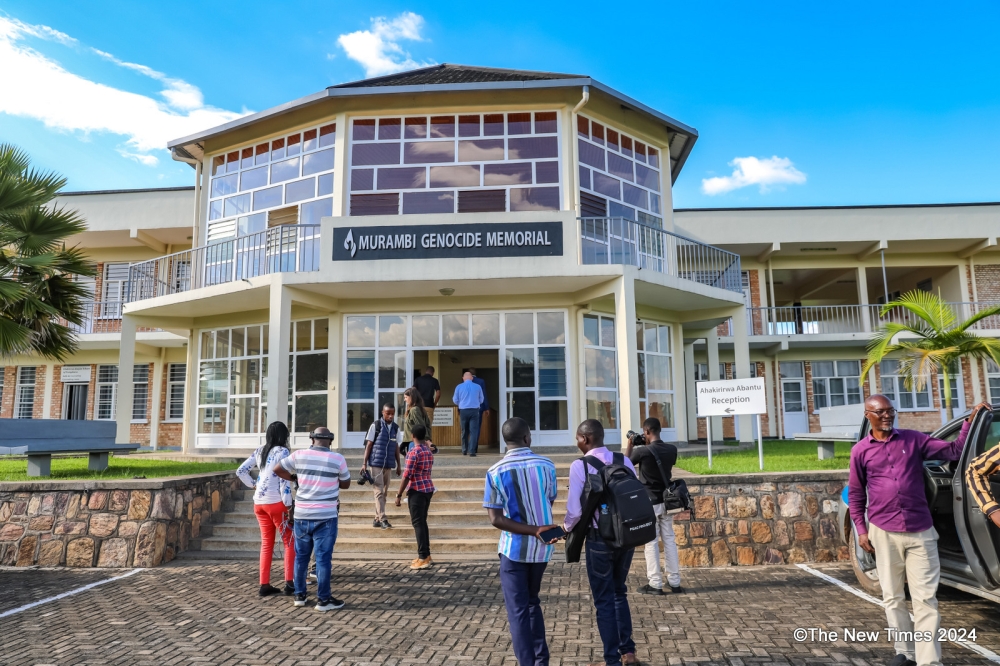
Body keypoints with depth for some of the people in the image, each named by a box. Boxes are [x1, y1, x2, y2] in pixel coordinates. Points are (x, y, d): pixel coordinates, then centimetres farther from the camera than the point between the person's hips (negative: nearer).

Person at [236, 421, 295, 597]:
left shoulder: (260, 451, 11)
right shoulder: (282, 451, -10)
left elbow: (241, 471, 12)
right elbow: (284, 479, -15)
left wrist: (253, 485, 11)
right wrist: (289, 505, -14)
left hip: (259, 503, 7)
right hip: (275, 503, -7)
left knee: (266, 543, 14)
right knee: (290, 542, 3)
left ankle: (264, 585, 15)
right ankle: (289, 584, -1)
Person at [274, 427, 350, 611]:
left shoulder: (299, 455, -1)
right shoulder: (337, 459, -7)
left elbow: (278, 470, 9)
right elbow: (346, 484, 5)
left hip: (302, 514, 3)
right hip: (325, 516, -3)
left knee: (301, 556, 16)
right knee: (323, 557, 3)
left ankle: (299, 595, 26)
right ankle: (323, 599, 8)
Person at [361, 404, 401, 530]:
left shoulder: (396, 428, 7)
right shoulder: (375, 426, -5)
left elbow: (396, 447, 12)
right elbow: (368, 445, -4)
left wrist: (398, 464, 12)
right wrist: (364, 463, -7)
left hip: (388, 464, 5)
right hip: (376, 463, -5)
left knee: (384, 492, 8)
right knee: (378, 491, -7)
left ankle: (377, 519, 16)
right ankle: (383, 519, -8)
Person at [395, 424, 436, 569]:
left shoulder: (413, 452, -14)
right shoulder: (429, 451, 11)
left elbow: (407, 475, -17)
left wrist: (399, 495, -12)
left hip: (417, 491, -8)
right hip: (428, 489, 8)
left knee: (417, 523, -3)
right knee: (422, 522, 15)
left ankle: (424, 558, -3)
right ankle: (425, 555, 19)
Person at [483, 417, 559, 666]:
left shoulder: (495, 472, -11)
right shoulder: (547, 466, -6)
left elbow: (496, 519, -15)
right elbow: (549, 504, 5)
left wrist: (533, 531, -16)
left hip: (514, 549, -3)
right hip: (542, 548, 3)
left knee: (518, 610, 6)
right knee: (532, 602, 22)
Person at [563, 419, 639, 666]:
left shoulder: (580, 466, -14)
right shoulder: (625, 461, 0)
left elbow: (575, 510, -15)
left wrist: (566, 528, 5)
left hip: (600, 538, -5)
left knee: (604, 600, 10)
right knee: (619, 593, 24)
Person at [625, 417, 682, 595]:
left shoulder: (643, 451, -18)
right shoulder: (671, 449, -2)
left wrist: (629, 445, 11)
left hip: (649, 503, -5)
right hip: (667, 501, 5)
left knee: (651, 542, 2)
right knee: (669, 540, 12)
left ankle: (655, 584, 6)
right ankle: (675, 582, 16)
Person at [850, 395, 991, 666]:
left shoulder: (913, 439, 5)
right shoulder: (860, 451, 2)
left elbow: (954, 451, 4)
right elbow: (855, 494, 7)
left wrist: (970, 420, -8)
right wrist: (861, 529, 1)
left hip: (920, 531, 0)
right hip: (884, 532, 0)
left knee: (925, 597, 0)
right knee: (893, 597, 10)